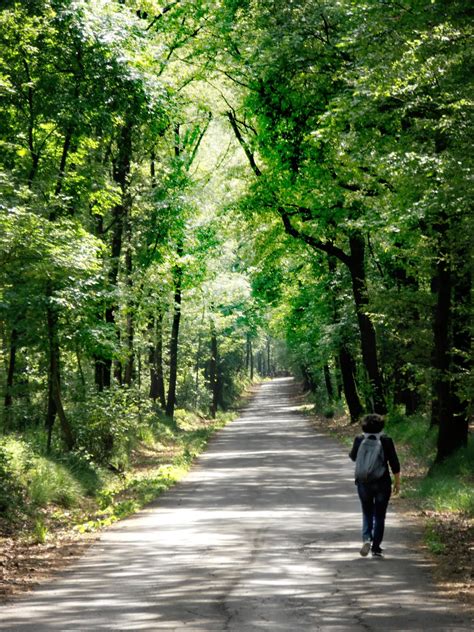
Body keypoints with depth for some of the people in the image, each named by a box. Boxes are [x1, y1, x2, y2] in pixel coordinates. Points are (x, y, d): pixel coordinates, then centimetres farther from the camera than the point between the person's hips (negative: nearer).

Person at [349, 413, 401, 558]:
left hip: (364, 483, 1)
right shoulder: (386, 441, -8)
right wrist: (397, 482, 4)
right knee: (379, 516, 9)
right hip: (382, 483, -1)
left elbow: (353, 456, 14)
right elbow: (394, 464, -6)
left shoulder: (359, 440, -4)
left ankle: (366, 539, -7)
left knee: (367, 513, 17)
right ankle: (376, 549, 7)